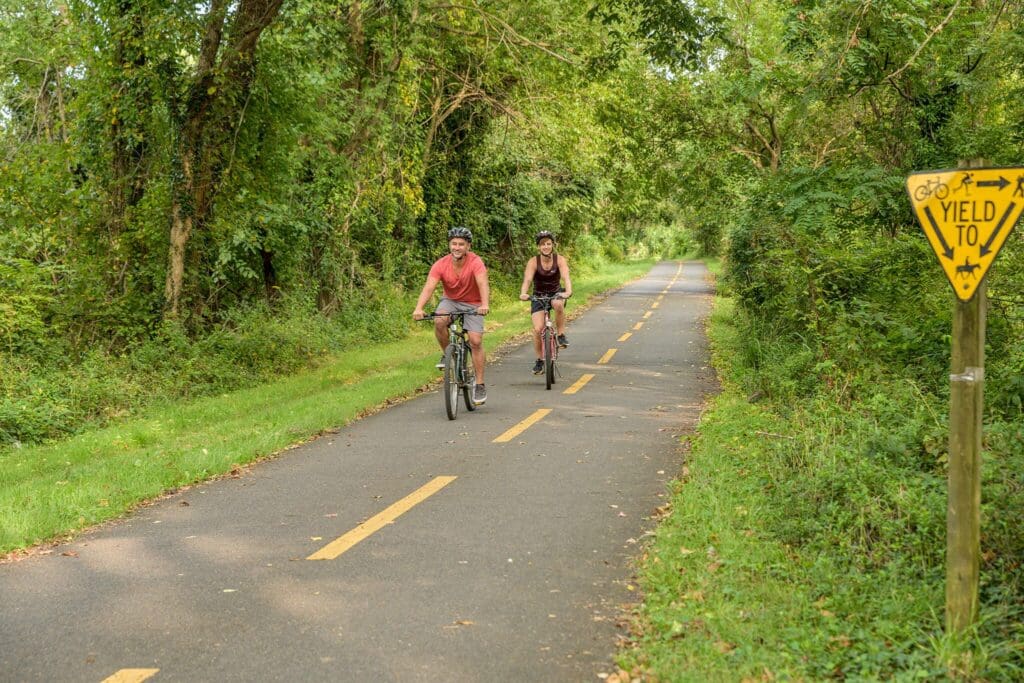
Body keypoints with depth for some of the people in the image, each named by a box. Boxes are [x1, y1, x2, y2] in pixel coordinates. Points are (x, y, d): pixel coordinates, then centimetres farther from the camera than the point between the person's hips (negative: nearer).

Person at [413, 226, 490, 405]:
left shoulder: (475, 262, -24)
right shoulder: (441, 265, -19)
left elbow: (483, 284, -40)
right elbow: (428, 287, -29)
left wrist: (485, 304, -59)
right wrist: (418, 308, -47)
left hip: (472, 305, -1)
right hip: (450, 301, 2)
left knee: (475, 341, -16)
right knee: (439, 321, -31)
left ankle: (480, 385, -3)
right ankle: (447, 354, -4)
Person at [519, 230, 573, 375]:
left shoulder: (560, 260, -16)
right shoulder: (533, 262, -17)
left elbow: (566, 277, -30)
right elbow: (527, 279, -31)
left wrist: (568, 291, -51)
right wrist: (523, 293, -52)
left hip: (556, 293, 0)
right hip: (538, 296, 0)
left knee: (558, 304, -37)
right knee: (538, 329, -15)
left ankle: (561, 335, -17)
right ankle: (539, 361, 4)